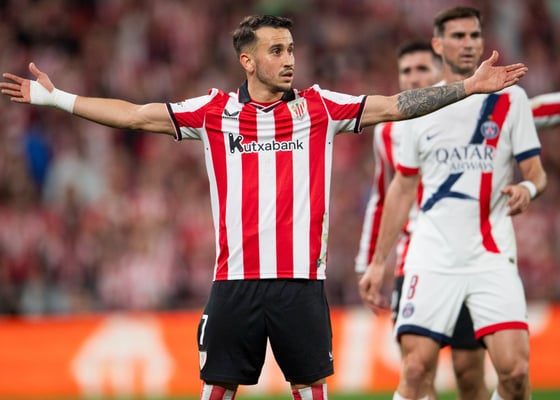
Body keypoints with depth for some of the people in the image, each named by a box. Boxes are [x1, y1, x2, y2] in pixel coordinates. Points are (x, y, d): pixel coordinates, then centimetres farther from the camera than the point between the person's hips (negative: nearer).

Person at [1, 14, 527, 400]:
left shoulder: (319, 107, 5)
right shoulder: (212, 111, 6)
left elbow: (395, 106, 3)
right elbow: (134, 115, 8)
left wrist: (468, 87, -4)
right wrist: (54, 97, 4)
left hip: (301, 279, 0)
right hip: (236, 281, 0)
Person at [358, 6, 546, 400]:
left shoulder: (510, 99, 5)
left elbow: (536, 172, 5)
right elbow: (402, 189, 17)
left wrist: (528, 188, -20)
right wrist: (378, 263, 14)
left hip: (492, 256, -1)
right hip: (432, 259, 1)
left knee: (514, 367, -15)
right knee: (416, 368, -9)